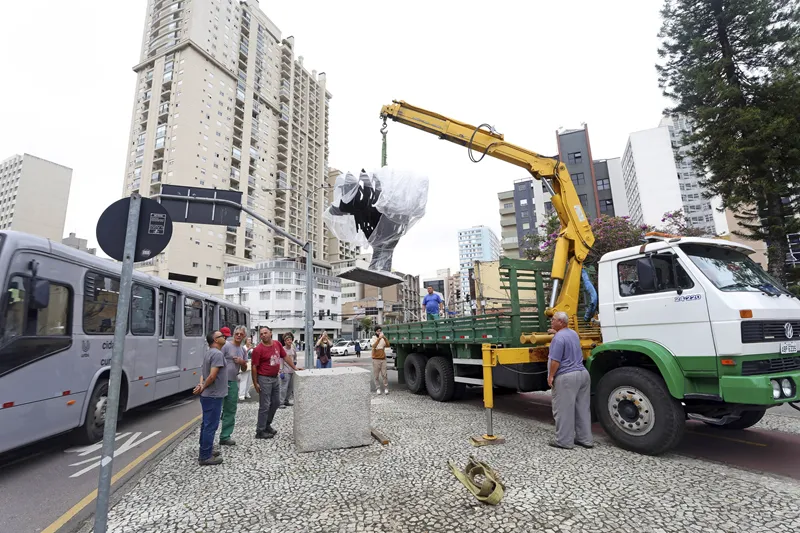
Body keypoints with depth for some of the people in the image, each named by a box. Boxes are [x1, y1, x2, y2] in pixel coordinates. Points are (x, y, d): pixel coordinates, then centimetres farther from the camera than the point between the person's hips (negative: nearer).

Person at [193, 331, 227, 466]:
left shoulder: (208, 353, 12)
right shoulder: (217, 354, -20)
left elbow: (204, 373, 15)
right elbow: (212, 376, -24)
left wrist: (201, 385, -2)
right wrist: (203, 388, -10)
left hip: (207, 395, 10)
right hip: (213, 396, -10)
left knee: (206, 424, 18)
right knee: (211, 426, -2)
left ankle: (205, 451, 29)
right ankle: (205, 456, 5)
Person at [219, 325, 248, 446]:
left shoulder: (243, 350, 12)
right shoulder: (226, 346, -8)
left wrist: (242, 362, -5)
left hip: (233, 382, 7)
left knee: (230, 411, 12)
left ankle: (225, 437, 22)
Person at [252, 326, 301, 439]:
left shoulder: (277, 344, 1)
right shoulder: (258, 349, -15)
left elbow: (285, 357, 11)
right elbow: (254, 367, -12)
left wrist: (295, 368, 9)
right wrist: (255, 383, -12)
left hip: (275, 378, 7)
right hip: (264, 379, -6)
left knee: (276, 402, 16)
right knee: (265, 406, 1)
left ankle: (267, 424, 33)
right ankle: (260, 431, 14)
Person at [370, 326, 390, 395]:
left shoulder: (383, 339, 7)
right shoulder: (373, 339, 0)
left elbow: (388, 345, -11)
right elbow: (374, 346, -21)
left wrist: (384, 338, -25)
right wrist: (379, 338, -31)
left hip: (383, 359, 2)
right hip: (376, 359, -2)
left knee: (384, 374, 0)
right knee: (376, 375, 2)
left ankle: (386, 388, 9)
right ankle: (378, 388, 11)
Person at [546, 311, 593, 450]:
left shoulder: (559, 338, -17)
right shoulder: (573, 333, 13)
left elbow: (555, 360, -20)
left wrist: (550, 376, -11)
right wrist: (556, 333, 35)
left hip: (566, 377, -10)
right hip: (582, 373, 10)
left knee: (564, 411, -1)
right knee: (582, 409, 14)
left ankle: (564, 441, 6)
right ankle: (585, 439, 21)